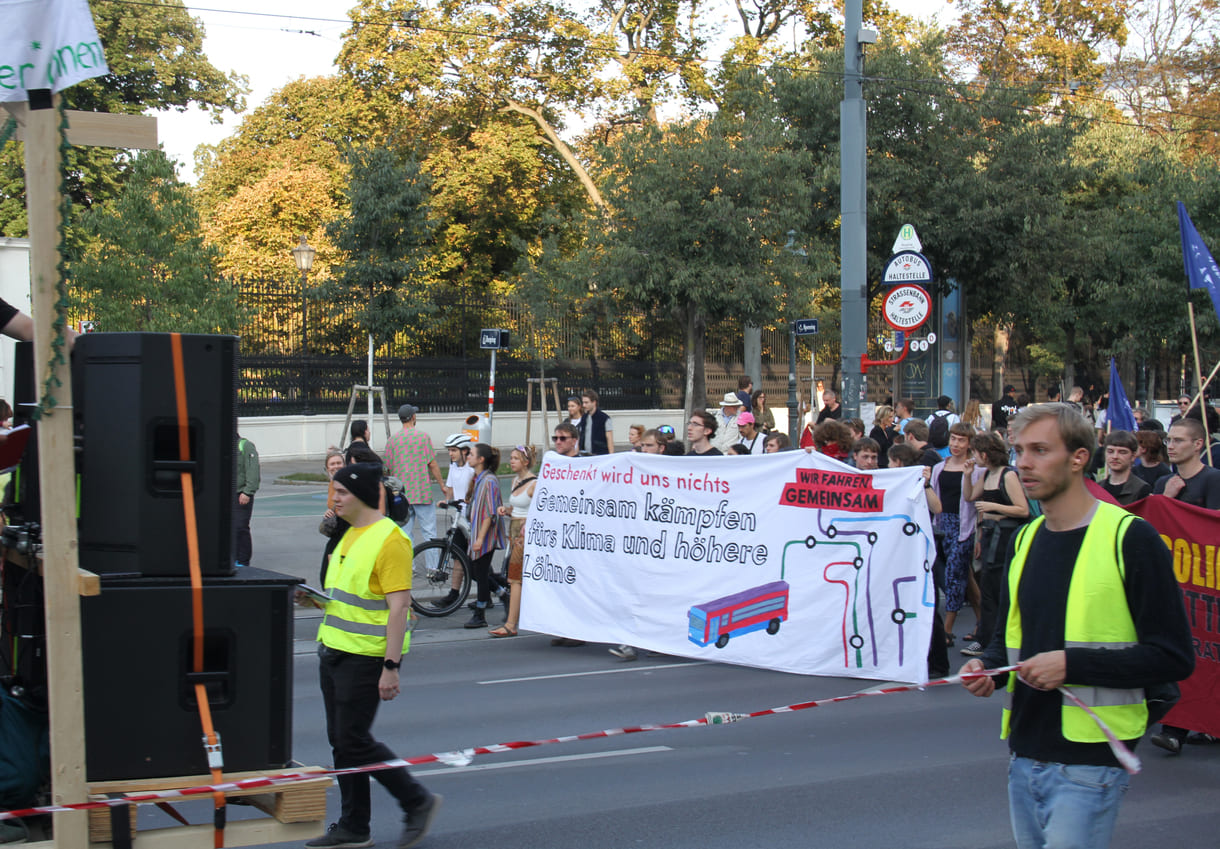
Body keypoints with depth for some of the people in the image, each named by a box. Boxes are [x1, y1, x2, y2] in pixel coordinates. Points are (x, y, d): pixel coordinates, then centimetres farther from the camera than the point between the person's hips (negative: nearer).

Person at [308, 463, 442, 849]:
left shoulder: (388, 539, -16)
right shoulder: (352, 534, 13)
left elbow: (399, 605, -20)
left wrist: (391, 667, -23)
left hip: (365, 657, -9)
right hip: (334, 651, 9)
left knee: (354, 741, -7)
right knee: (340, 741, 11)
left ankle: (418, 802, 7)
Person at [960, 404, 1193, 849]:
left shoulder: (1129, 537, -9)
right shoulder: (1025, 539, 12)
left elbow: (1174, 657, -12)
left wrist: (1072, 664, -19)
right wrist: (988, 666, 2)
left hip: (1088, 760, -7)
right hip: (1025, 755, 7)